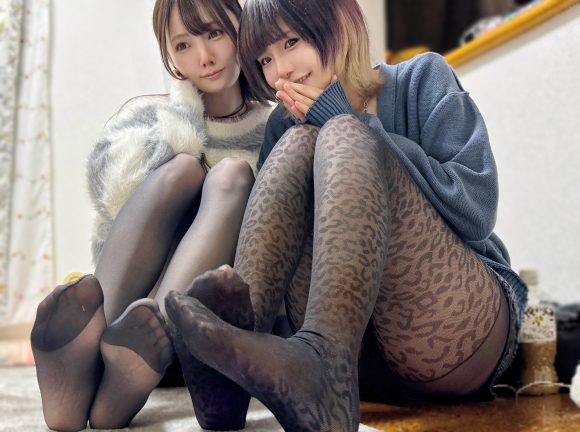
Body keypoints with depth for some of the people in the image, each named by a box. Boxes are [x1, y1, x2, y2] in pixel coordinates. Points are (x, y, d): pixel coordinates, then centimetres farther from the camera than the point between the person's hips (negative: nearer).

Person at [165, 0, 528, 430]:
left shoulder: (421, 80, 7)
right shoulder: (284, 126, 16)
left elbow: (476, 209, -9)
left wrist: (352, 123, -8)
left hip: (460, 329, -2)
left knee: (341, 137, -21)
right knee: (298, 143, -12)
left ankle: (322, 360, -47)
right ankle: (241, 327, -36)